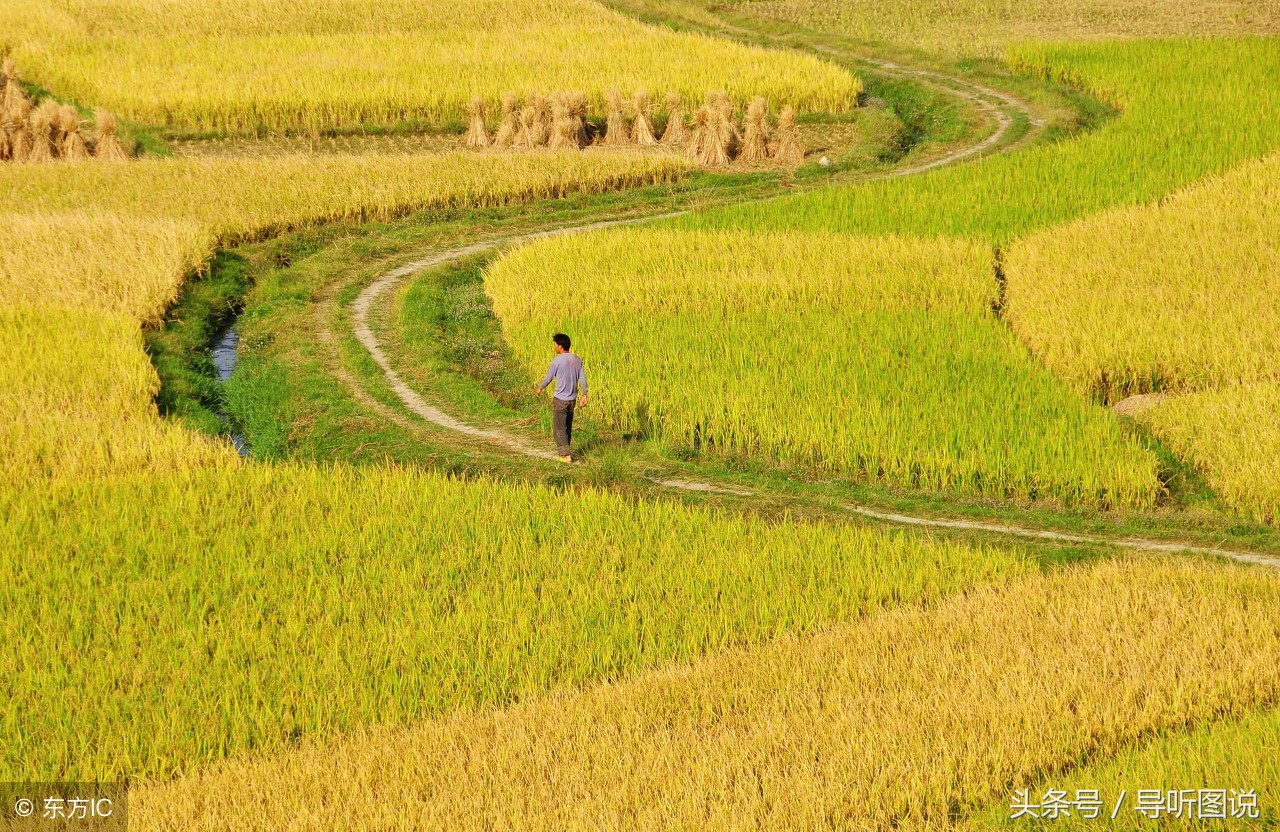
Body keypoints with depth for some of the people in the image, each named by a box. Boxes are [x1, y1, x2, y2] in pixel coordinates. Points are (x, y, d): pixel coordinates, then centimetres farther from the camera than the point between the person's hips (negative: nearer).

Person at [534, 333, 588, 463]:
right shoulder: (577, 360, 2)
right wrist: (584, 395, 12)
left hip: (560, 399, -6)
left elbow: (548, 379, -5)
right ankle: (565, 450, 27)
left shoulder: (556, 361, -15)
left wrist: (540, 389, 13)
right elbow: (583, 379, 3)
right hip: (572, 399, 6)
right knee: (568, 426, 18)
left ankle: (566, 454, -9)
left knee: (559, 428, -1)